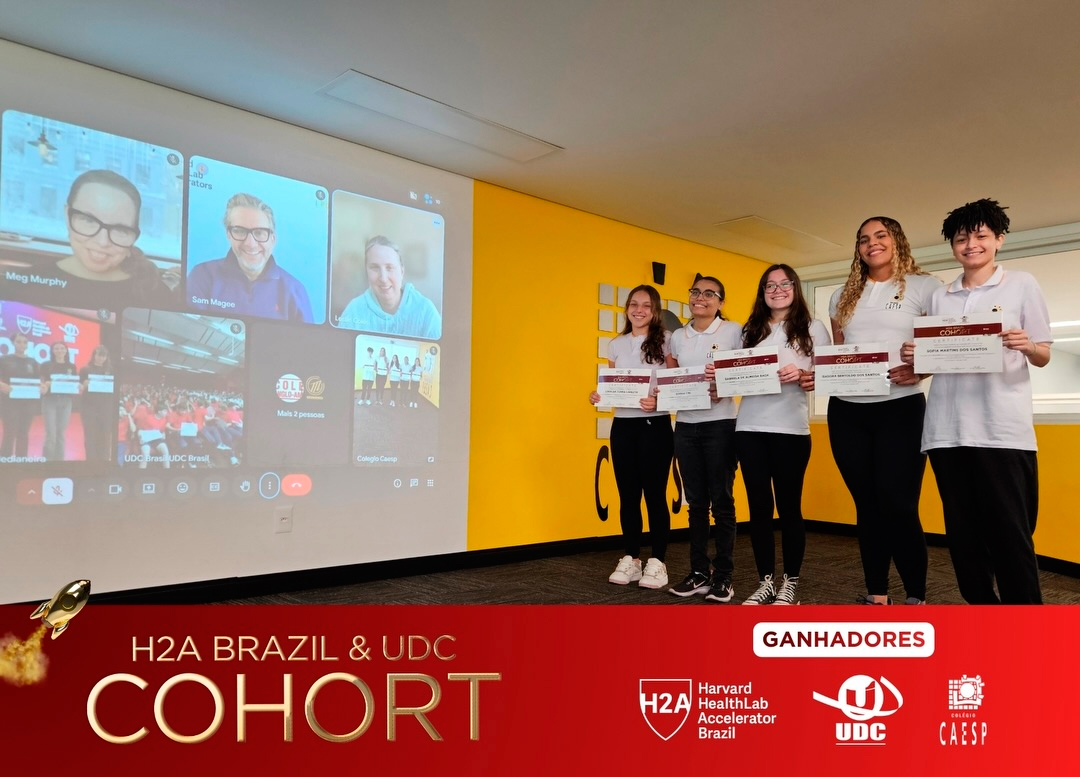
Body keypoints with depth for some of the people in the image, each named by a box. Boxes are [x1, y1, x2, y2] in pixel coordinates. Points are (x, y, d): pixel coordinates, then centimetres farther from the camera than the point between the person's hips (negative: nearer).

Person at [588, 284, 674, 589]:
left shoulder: (666, 340, 0)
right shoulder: (616, 345, 13)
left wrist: (658, 401, -22)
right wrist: (598, 396, -5)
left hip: (655, 426, -4)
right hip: (622, 426, 4)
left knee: (655, 494, 0)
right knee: (628, 495, 7)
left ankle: (657, 562, 11)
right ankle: (630, 559, 18)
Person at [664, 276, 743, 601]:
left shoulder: (733, 331, 0)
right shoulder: (677, 337, 12)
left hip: (720, 424, -4)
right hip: (686, 425, 4)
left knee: (721, 501, 1)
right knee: (696, 502, 9)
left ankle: (723, 576, 10)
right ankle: (699, 571, 18)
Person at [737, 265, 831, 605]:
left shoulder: (813, 328, 6)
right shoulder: (750, 330, 16)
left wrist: (802, 375, -17)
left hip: (790, 428, -3)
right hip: (749, 427, 3)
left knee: (789, 506, 2)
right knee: (759, 505, 5)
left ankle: (790, 583, 13)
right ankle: (766, 582, 15)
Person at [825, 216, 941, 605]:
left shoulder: (923, 286, 3)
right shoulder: (843, 295, 16)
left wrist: (919, 370, -20)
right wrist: (817, 376, 1)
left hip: (900, 409, -4)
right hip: (846, 411, 4)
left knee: (898, 504, -8)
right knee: (867, 505, 9)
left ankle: (916, 595, 8)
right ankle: (876, 594, 18)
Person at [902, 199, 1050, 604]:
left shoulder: (1022, 285, 6)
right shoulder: (939, 296, 14)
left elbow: (1044, 357, 4)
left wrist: (1026, 345, -17)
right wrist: (914, 356, -5)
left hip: (1003, 429, -3)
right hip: (947, 430, 4)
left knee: (1010, 534, -2)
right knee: (963, 533, 9)